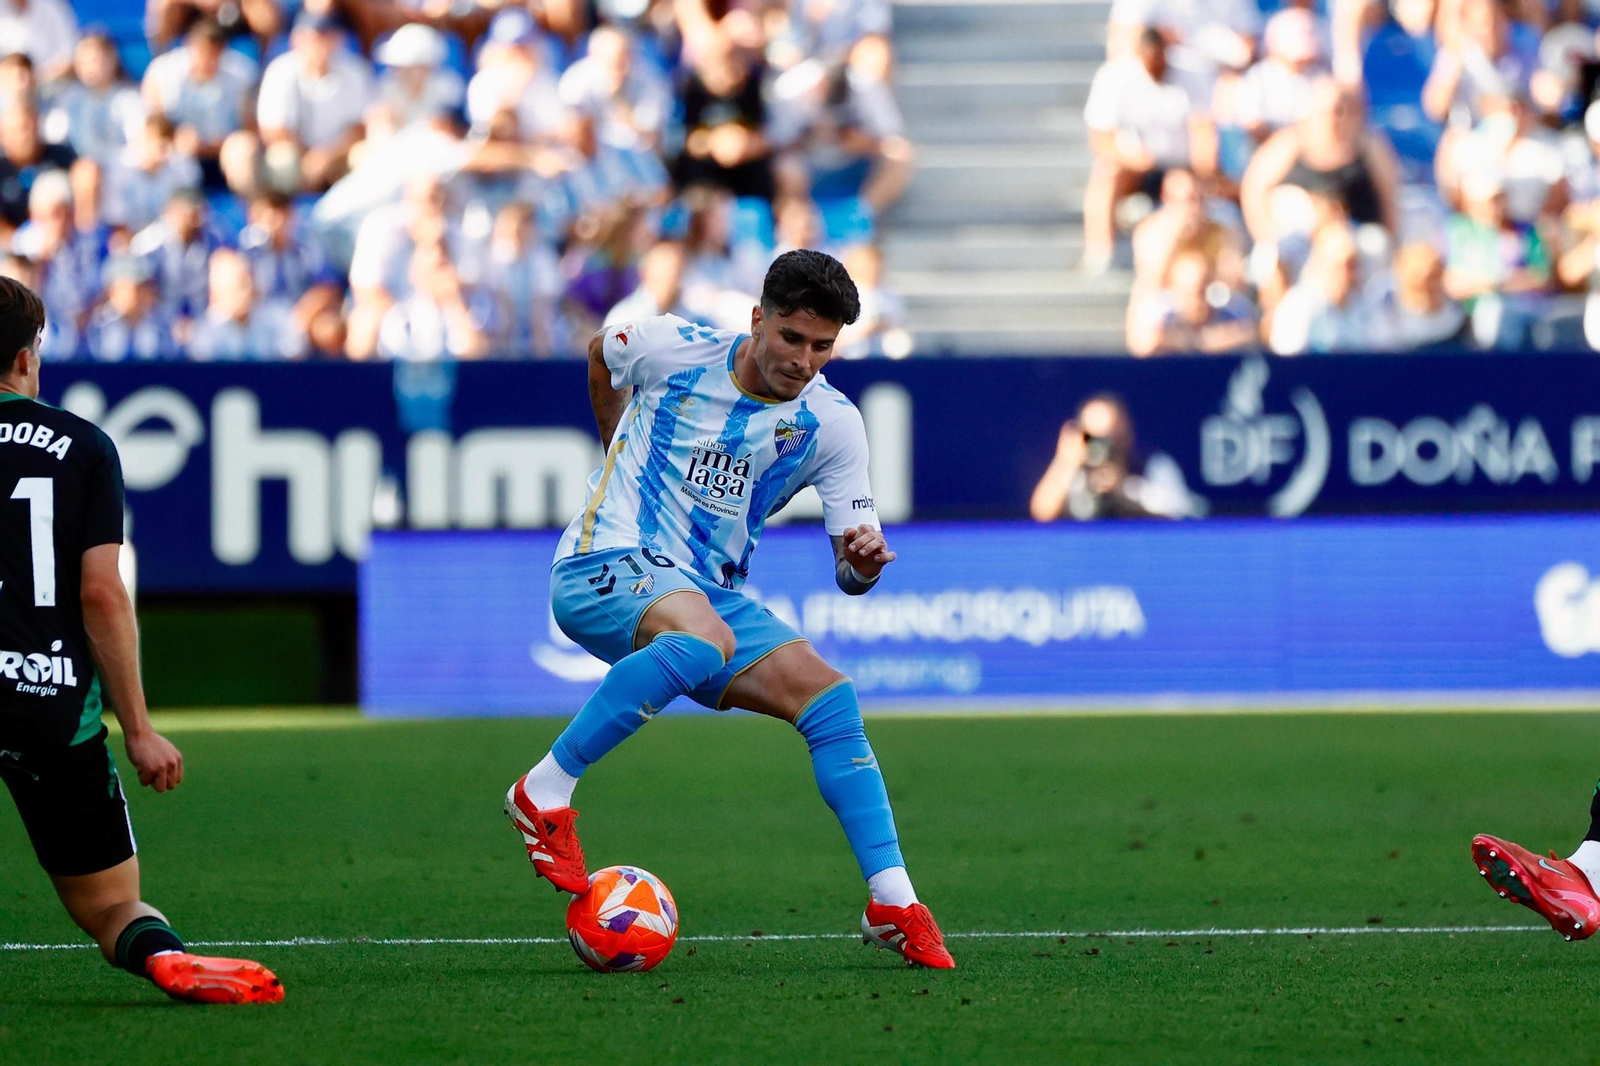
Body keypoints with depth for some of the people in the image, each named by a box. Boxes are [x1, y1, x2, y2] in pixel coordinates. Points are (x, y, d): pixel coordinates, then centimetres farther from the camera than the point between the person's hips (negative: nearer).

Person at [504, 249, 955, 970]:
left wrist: (864, 561, -25)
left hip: (709, 594, 5)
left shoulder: (833, 424, -2)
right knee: (705, 639, -38)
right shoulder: (673, 350, -9)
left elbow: (850, 575, -1)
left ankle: (893, 905, -8)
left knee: (829, 699, -11)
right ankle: (544, 792, -31)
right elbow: (601, 352, 18)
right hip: (604, 563, -5)